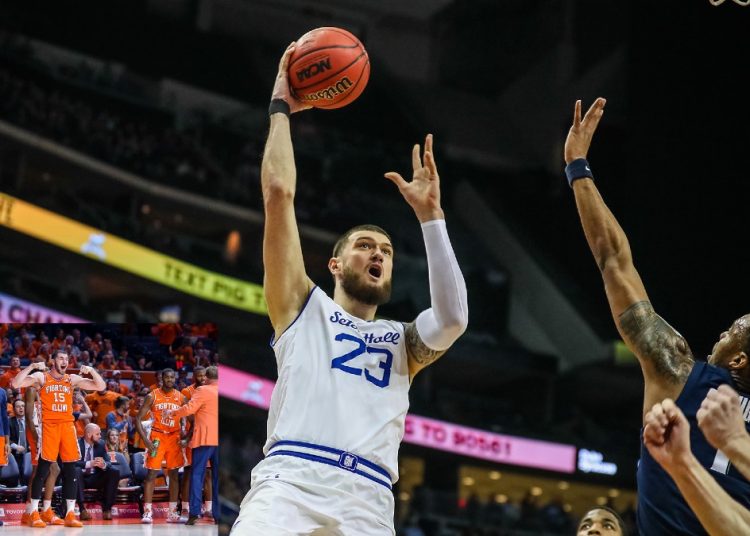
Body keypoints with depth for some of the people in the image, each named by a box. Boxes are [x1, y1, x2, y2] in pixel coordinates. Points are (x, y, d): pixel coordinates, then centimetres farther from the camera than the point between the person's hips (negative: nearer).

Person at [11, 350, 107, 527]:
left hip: (67, 425, 4)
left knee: (70, 470, 1)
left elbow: (100, 386, 11)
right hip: (49, 426, -4)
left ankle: (70, 514, 5)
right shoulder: (41, 377, 1)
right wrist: (31, 367, -21)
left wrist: (92, 371, -4)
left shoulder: (72, 379, 12)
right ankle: (34, 512, 2)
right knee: (43, 469, -5)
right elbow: (16, 384, -13)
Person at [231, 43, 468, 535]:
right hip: (290, 481, -2)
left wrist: (430, 216, 7)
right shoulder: (304, 307, 21)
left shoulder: (403, 342, 27)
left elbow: (453, 318, 3)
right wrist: (281, 107, 21)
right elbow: (279, 193, 14)